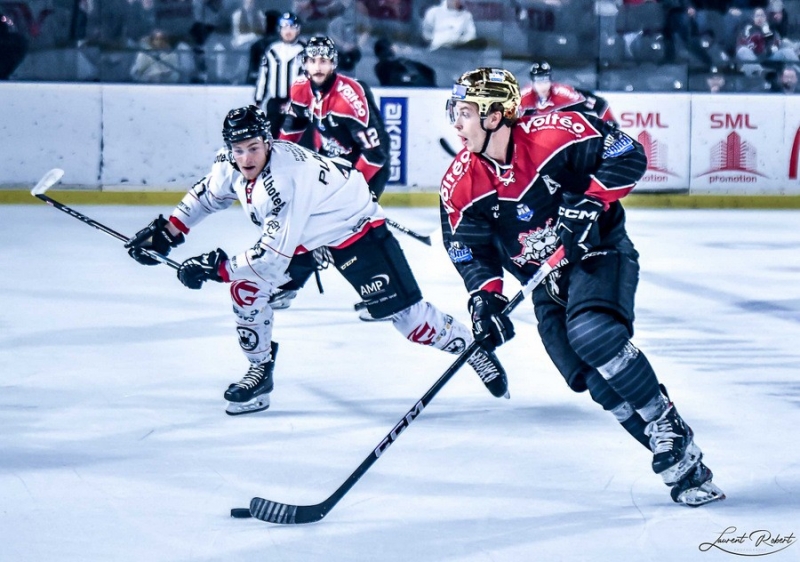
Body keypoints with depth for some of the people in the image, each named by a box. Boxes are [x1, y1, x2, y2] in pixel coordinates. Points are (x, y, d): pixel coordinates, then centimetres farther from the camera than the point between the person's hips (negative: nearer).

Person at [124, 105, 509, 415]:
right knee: (246, 284, -8)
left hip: (355, 230, -8)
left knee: (403, 312, -10)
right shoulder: (231, 166, -15)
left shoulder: (286, 178, -39)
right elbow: (206, 195, 9)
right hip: (300, 238, 8)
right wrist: (167, 231, 1)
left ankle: (473, 349, 11)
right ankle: (259, 372, 8)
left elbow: (273, 254, -38)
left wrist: (215, 268, -33)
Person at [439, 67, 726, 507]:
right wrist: (485, 297, -17)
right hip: (548, 282, 5)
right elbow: (469, 248, -1)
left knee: (592, 333, -31)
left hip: (600, 253, -5)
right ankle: (678, 460, -5)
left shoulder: (553, 134, -19)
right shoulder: (461, 184, -5)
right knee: (591, 377, -13)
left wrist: (589, 202, -28)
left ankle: (666, 424, -15)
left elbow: (628, 156, -17)